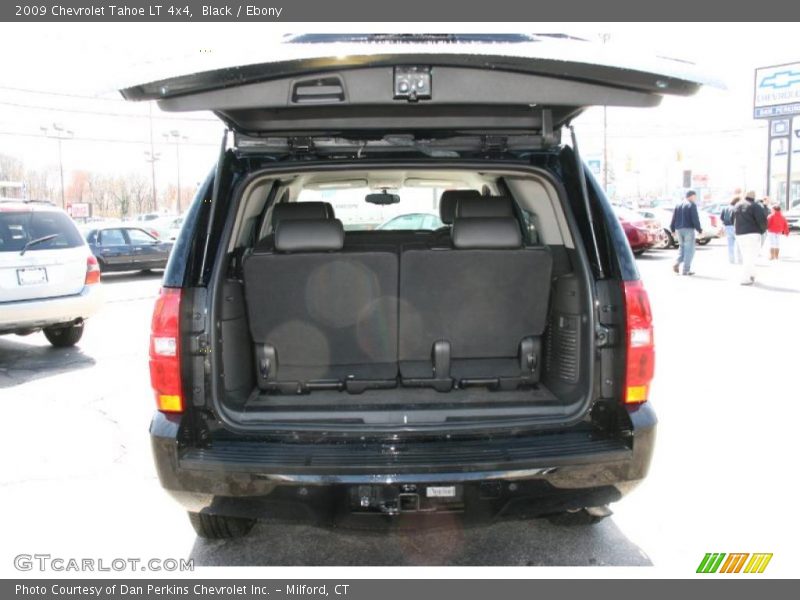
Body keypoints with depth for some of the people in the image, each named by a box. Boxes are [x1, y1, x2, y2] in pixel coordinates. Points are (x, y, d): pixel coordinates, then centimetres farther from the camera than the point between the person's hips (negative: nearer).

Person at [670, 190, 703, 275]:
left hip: (679, 229, 6)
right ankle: (686, 270, -1)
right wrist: (699, 229, -6)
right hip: (688, 229, -6)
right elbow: (695, 219, -13)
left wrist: (672, 229, 18)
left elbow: (674, 218, 12)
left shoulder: (678, 205, 12)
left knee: (682, 247, 20)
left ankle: (677, 263, 0)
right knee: (689, 249, 0)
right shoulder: (692, 205, -8)